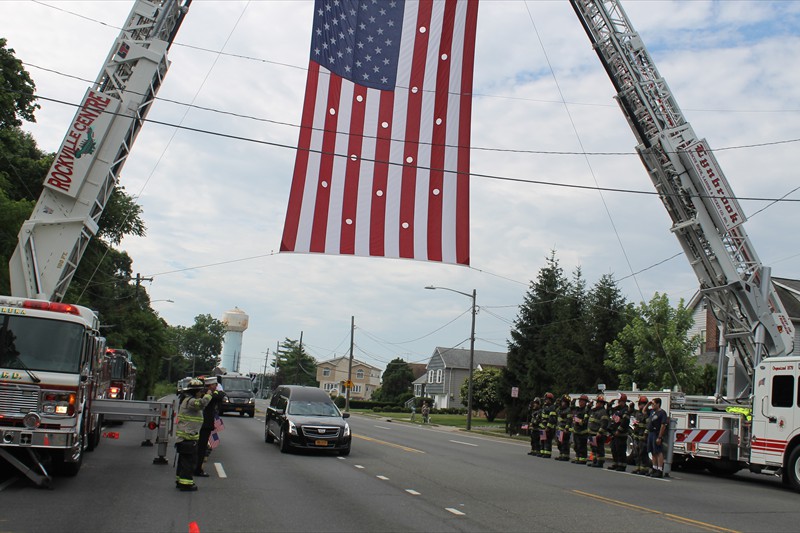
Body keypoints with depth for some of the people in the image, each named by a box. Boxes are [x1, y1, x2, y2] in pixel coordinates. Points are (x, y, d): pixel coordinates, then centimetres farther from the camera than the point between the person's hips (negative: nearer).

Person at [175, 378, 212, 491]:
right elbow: (202, 403, -35)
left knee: (184, 459, 18)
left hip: (184, 436, 11)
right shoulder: (190, 401, -16)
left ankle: (180, 480, 26)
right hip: (189, 436, -11)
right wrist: (209, 393, -23)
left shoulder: (188, 400, 19)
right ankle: (185, 483, -4)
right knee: (190, 460, -6)